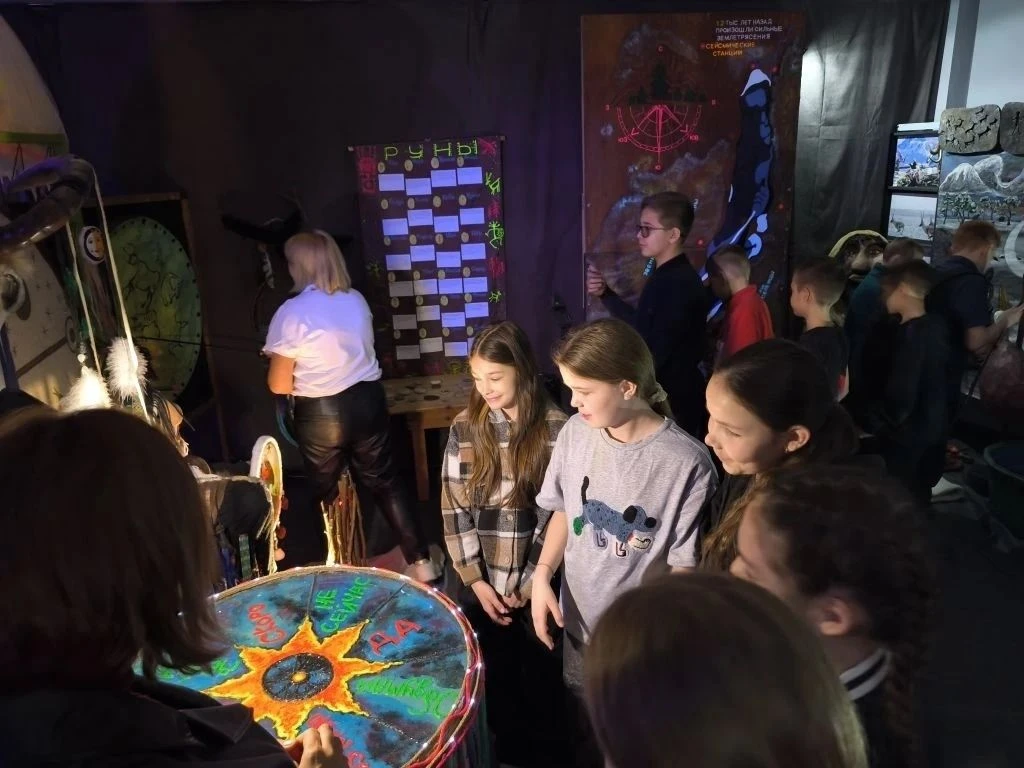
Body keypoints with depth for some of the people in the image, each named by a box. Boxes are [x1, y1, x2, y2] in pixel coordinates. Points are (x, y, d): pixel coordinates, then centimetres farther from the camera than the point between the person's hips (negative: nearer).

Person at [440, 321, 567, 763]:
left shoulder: (558, 429, -12)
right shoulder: (465, 429, -3)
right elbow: (454, 511, -2)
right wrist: (476, 581, -6)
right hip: (481, 584, 2)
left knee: (544, 676, 15)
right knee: (496, 679, 17)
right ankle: (509, 750, 44)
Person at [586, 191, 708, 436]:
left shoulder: (679, 284, -21)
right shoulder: (664, 277, 9)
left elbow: (657, 354, -23)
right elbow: (643, 326, 15)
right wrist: (605, 294, 8)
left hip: (673, 401, -9)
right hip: (661, 396, 9)